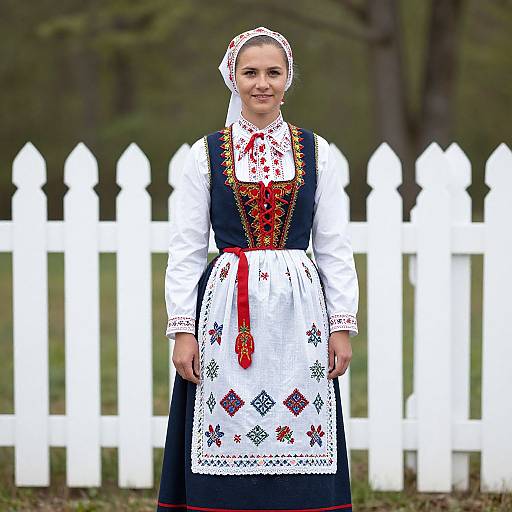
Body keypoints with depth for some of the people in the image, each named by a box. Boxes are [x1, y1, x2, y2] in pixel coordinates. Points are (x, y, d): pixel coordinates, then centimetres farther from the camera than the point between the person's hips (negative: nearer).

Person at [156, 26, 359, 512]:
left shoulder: (315, 152, 8)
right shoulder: (206, 153, 5)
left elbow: (335, 248, 7)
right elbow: (184, 251, 3)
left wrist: (342, 326, 1)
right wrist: (182, 330, -4)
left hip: (299, 310, 1)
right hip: (226, 308, -1)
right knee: (228, 454, -2)